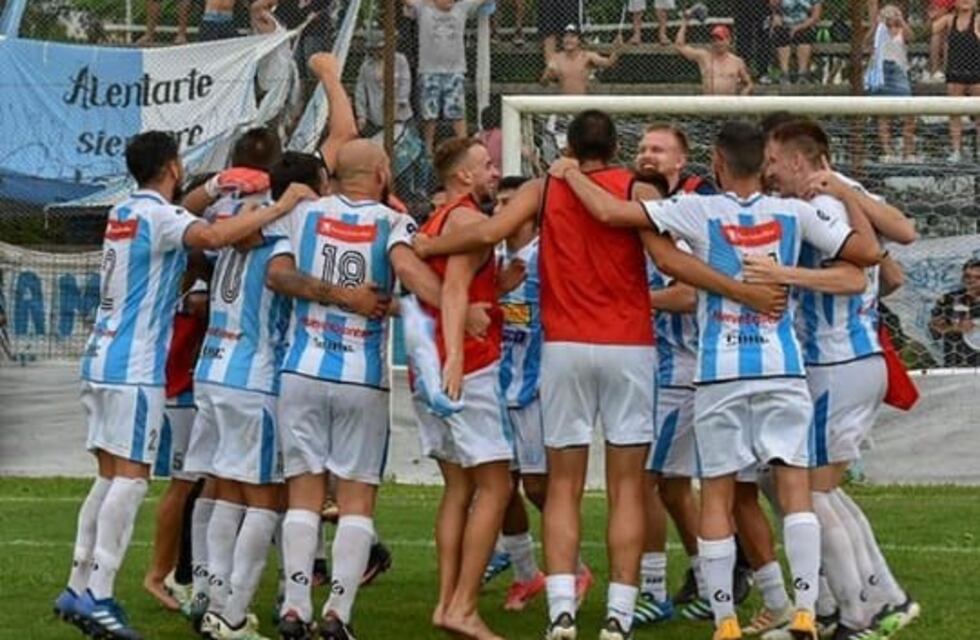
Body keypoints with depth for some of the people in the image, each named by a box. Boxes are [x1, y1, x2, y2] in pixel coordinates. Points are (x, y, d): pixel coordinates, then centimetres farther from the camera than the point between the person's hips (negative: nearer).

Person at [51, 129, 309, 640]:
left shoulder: (124, 212, 16)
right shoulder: (160, 216, -11)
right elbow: (211, 236, -31)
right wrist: (281, 207, -24)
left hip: (102, 361, 9)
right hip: (134, 368, -9)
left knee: (111, 476, 13)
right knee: (130, 477, -9)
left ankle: (79, 588, 13)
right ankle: (97, 597, -14)